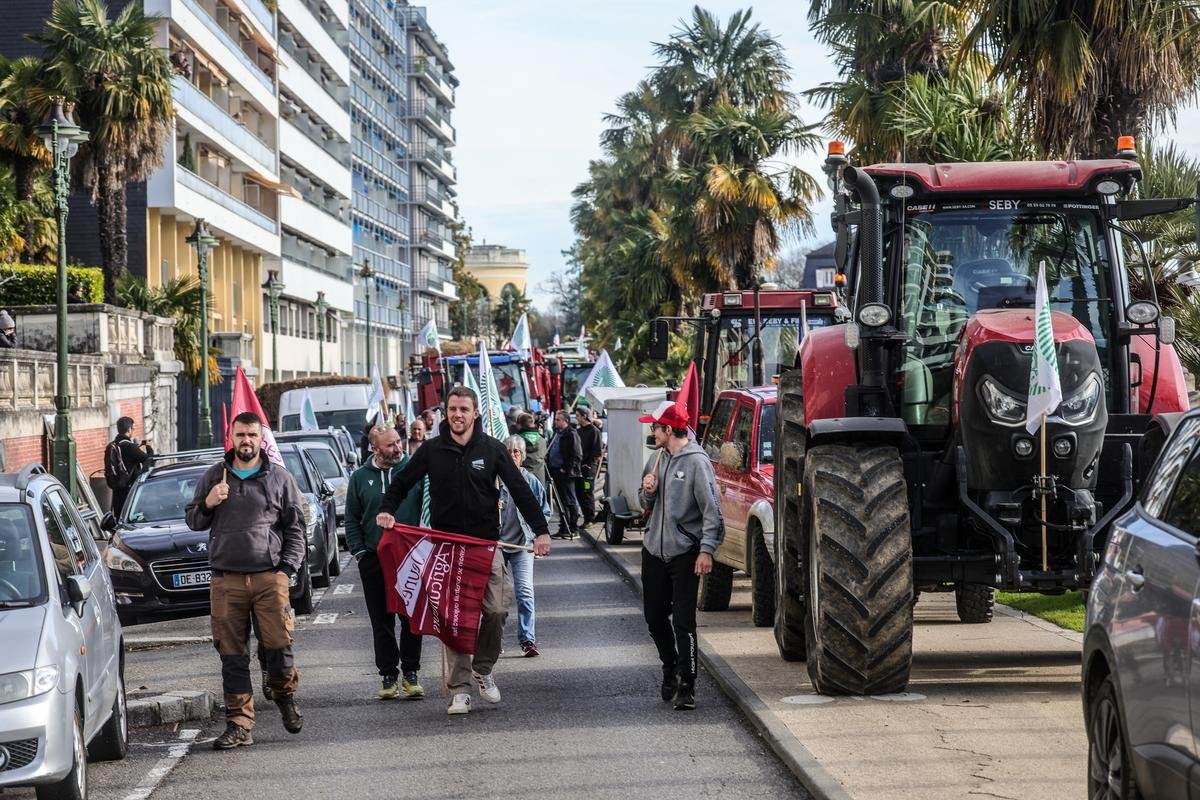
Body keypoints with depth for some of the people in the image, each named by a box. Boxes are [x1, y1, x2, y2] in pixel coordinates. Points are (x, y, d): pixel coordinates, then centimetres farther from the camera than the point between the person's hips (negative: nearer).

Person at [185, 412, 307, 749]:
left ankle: (285, 697, 24)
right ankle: (239, 725, 5)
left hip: (269, 576, -1)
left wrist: (288, 567, 0)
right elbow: (193, 522, 19)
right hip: (226, 579, 1)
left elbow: (295, 527, 11)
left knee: (278, 645, -6)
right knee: (232, 655, 0)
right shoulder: (214, 476, 13)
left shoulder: (279, 477, 9)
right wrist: (207, 504, -3)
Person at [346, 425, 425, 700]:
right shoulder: (360, 477, 6)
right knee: (381, 622, 5)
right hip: (374, 561, 1)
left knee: (412, 618, 3)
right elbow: (351, 519, 11)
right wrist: (358, 551, 1)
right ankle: (388, 675, 12)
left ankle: (410, 673, 12)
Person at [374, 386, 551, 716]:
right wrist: (387, 510, -7)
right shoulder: (431, 450, 3)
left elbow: (520, 490, 2)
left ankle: (483, 669, 18)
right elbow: (402, 482, 12)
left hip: (486, 544, 0)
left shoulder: (491, 449, 1)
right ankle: (459, 689, 3)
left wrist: (541, 530, -5)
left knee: (494, 611, -7)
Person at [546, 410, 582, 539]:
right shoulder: (557, 434, 17)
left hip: (566, 474, -9)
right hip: (556, 473, 9)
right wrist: (549, 466, 11)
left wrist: (566, 469, -18)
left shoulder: (572, 435, -10)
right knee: (560, 502, 12)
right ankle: (563, 529, 17)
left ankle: (572, 529, 1)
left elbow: (577, 456, -15)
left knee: (570, 501, -3)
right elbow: (550, 453, 25)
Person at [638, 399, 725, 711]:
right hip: (654, 549, 7)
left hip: (684, 553, -7)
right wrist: (648, 492, -2)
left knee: (683, 621, -9)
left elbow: (711, 509, -14)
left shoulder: (696, 461, -11)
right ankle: (670, 669, 34)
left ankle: (686, 686, -6)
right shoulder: (657, 459, 12)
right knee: (655, 617, 13)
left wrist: (707, 549, -21)